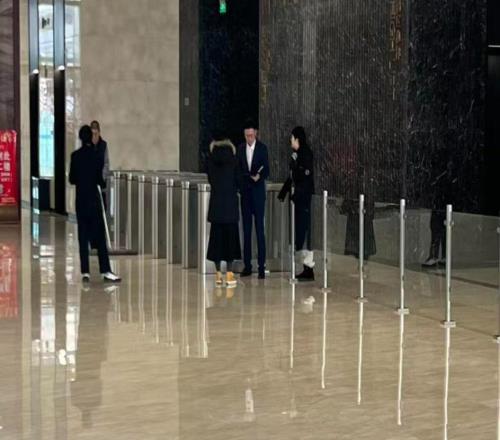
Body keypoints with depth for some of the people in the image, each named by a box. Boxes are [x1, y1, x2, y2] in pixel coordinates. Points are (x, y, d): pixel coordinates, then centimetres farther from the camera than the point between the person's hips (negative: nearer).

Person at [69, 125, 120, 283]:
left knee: (83, 236, 6)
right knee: (99, 236, 1)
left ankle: (85, 272, 3)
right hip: (93, 199, -2)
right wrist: (103, 183, 15)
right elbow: (99, 179, -7)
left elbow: (72, 179, 3)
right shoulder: (97, 156, -7)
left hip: (80, 199, 2)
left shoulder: (75, 156, -1)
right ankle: (105, 271, -1)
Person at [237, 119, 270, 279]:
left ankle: (261, 267, -2)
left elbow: (267, 171, -5)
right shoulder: (241, 148, 8)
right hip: (245, 193, 4)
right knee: (246, 229, 7)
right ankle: (247, 265, 12)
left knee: (260, 229, -5)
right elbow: (239, 169, 14)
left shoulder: (262, 148, -3)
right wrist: (239, 187, 2)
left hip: (258, 193, -4)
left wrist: (259, 177, -23)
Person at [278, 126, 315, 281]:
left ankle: (309, 269, -4)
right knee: (299, 229, 9)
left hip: (303, 197, -9)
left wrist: (297, 193, -23)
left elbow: (307, 176, -18)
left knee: (304, 229, -7)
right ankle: (306, 268, 14)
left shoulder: (306, 153, -12)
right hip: (297, 197, 9)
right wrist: (283, 192, 20)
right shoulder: (296, 154, 13)